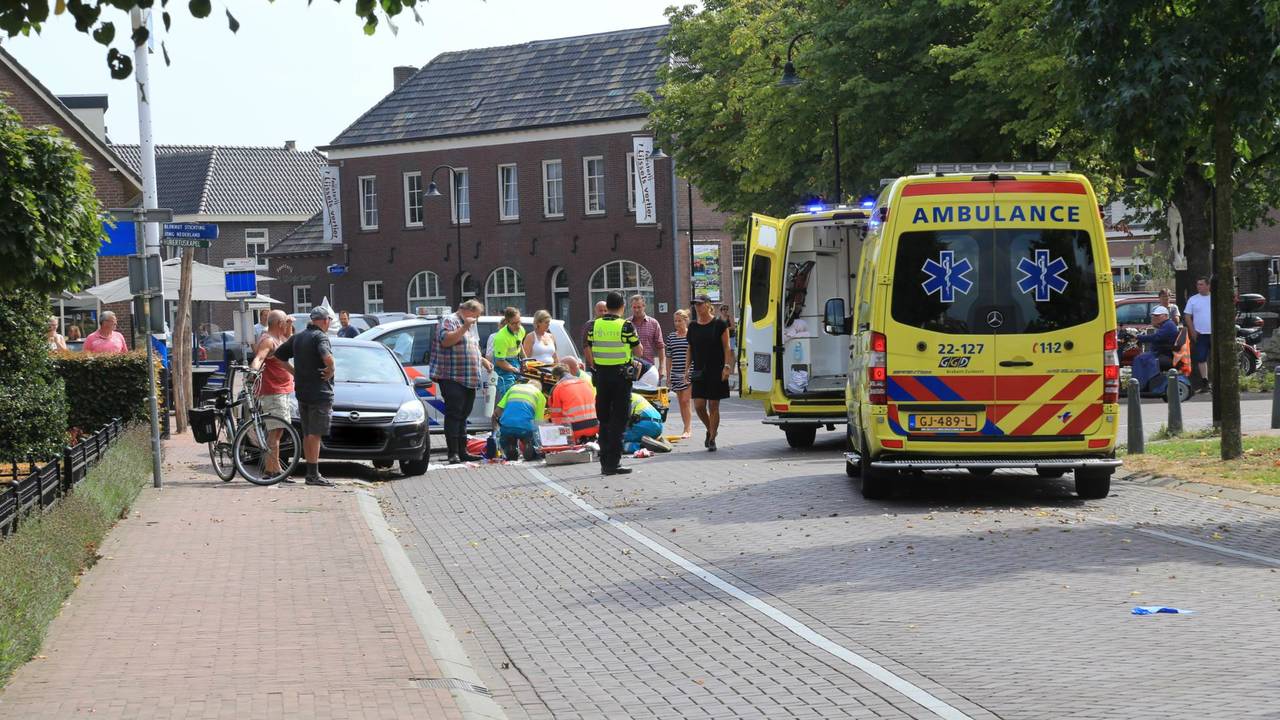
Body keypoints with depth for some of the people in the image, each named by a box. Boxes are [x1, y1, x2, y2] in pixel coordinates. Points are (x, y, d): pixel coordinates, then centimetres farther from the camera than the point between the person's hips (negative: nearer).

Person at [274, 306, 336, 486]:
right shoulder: (320, 336, -13)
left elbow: (279, 354, 18)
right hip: (319, 392, -8)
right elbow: (327, 358, -31)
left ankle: (310, 473, 17)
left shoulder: (298, 337, 12)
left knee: (307, 434, 13)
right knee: (315, 434, -7)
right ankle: (313, 475, -7)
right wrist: (330, 372, -13)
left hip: (301, 391, 8)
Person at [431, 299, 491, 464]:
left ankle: (462, 452, 15)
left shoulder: (470, 327, 24)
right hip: (452, 378, -9)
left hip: (469, 380, 9)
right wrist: (464, 327, -20)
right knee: (453, 415, -11)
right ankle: (453, 454, -14)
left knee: (462, 416, 11)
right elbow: (446, 340, -19)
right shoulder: (449, 320, -3)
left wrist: (483, 361, 22)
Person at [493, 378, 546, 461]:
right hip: (526, 427, -2)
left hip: (506, 426, 2)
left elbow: (497, 412, 17)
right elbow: (538, 421, 13)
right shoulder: (540, 395, 17)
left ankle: (509, 449, 5)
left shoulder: (513, 388, 24)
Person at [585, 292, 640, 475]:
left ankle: (604, 463, 15)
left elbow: (588, 351, 8)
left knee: (604, 420, 13)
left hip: (601, 375, 4)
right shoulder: (625, 326, -10)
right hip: (621, 375, -4)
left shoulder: (595, 325, 3)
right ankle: (613, 463, -6)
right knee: (618, 421, -2)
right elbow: (638, 350, -3)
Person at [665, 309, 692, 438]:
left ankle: (688, 429, -11)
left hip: (689, 374, -5)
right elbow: (669, 357, 13)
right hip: (676, 374, 5)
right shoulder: (671, 336, 10)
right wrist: (668, 375, 11)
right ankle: (686, 428, 15)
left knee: (686, 401, -12)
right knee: (681, 402, 8)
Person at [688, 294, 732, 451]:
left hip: (716, 371, -4)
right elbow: (690, 349, 15)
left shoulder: (719, 324, -2)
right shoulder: (693, 326, 10)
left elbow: (726, 347, -2)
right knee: (699, 405, -4)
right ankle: (710, 430, 21)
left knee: (713, 406, -2)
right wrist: (687, 369, 9)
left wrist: (727, 366, -12)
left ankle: (712, 439, 7)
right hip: (699, 371, 4)